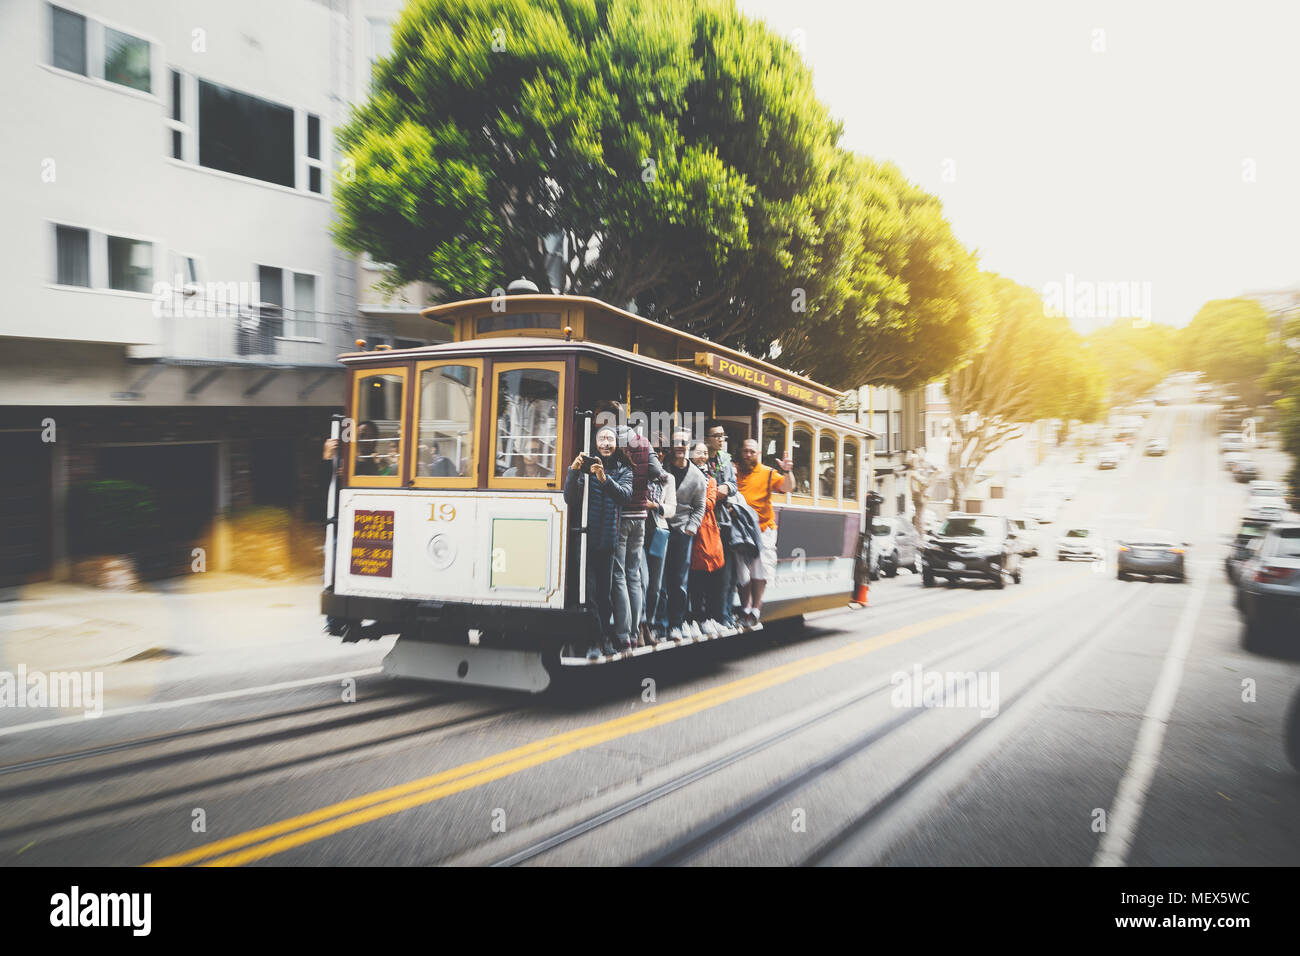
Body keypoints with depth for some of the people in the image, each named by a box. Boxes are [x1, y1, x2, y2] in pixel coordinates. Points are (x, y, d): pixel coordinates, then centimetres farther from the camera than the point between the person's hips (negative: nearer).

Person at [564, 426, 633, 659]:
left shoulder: (623, 470, 9)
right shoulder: (586, 467, 2)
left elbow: (625, 495, -11)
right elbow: (569, 499, -6)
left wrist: (605, 479, -26)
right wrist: (573, 472, -20)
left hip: (608, 539, 2)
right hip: (587, 537, -2)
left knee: (605, 589, 8)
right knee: (589, 589, -7)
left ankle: (605, 635, 19)